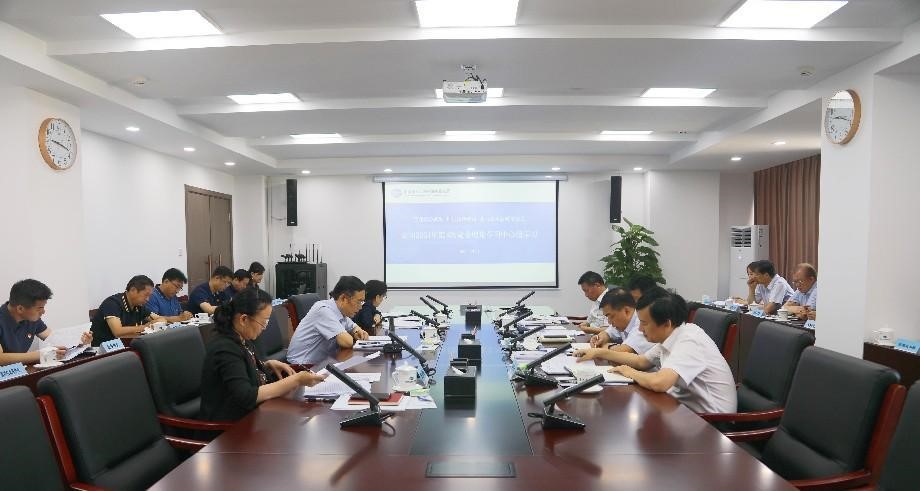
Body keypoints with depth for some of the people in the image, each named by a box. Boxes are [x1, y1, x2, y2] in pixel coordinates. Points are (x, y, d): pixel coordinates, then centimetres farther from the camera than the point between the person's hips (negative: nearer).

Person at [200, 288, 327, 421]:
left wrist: (269, 364, 3)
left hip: (251, 412, 8)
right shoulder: (225, 349, -23)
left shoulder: (242, 339, 3)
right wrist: (296, 381, -29)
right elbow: (247, 397, -30)